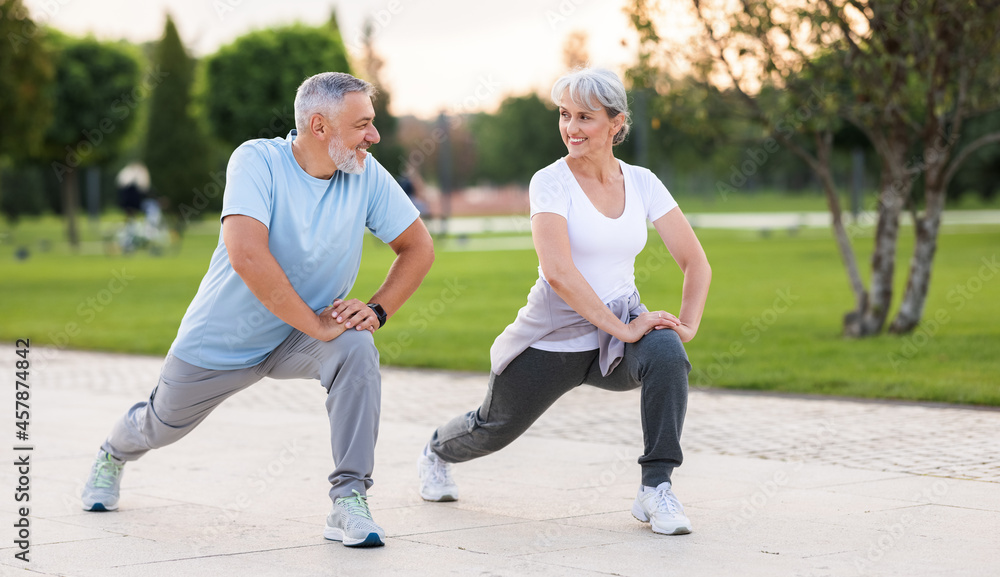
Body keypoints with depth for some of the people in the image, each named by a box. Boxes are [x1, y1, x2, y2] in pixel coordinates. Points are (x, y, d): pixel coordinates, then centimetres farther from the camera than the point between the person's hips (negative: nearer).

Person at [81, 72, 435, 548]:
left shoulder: (366, 174, -14)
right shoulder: (257, 161, -27)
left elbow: (418, 247, -2)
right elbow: (246, 255, -39)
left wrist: (377, 309, -17)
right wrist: (314, 324, -35)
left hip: (302, 342, 2)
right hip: (221, 340, -2)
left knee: (356, 348, -30)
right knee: (162, 426, 17)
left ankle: (349, 500, -24)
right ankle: (114, 455, 56)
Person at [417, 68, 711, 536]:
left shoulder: (642, 183, -2)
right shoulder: (550, 183, -15)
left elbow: (696, 262, 1)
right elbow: (558, 272, -28)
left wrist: (688, 324, -15)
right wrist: (622, 328, -31)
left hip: (620, 332, 2)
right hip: (552, 340, -2)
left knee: (666, 353, -31)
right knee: (494, 429, 18)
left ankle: (656, 489, -23)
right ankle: (437, 452, 54)